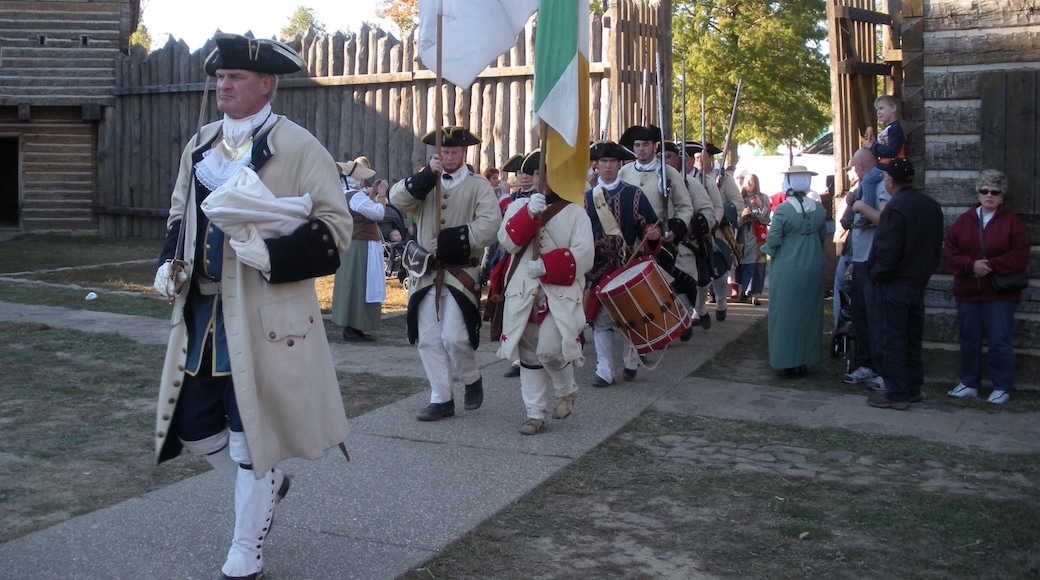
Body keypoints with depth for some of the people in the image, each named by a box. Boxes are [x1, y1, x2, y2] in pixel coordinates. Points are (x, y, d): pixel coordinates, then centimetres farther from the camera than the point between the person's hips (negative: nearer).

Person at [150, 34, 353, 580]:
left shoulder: (297, 146, -8)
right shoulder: (199, 145, 12)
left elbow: (335, 227, -11)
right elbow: (180, 214, 24)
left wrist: (271, 254, -23)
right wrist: (170, 262, 5)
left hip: (262, 317, -6)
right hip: (201, 311, 7)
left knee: (250, 429, 2)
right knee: (194, 423, 11)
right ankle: (265, 483, 40)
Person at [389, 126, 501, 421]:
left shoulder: (478, 185, 0)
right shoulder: (425, 183, 13)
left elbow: (489, 224, -14)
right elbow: (397, 198, -5)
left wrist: (452, 240, -20)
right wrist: (427, 174, -16)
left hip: (461, 273, -4)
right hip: (426, 273, 5)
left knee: (454, 337, -11)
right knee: (428, 339, 4)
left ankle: (472, 380, 18)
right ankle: (441, 400, 15)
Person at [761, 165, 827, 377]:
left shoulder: (782, 210, -15)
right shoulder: (819, 208, 0)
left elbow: (772, 241, -15)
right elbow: (823, 236, 9)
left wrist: (767, 248, 6)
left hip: (787, 269, -5)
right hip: (813, 267, 5)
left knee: (786, 313, 5)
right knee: (808, 312, 14)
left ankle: (789, 363, 9)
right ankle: (805, 359, 22)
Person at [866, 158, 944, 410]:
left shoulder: (894, 208, -20)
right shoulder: (932, 206, 6)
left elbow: (887, 251, -23)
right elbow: (937, 246, 13)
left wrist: (877, 274, -8)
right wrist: (926, 269, 19)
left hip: (894, 285, -8)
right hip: (919, 282, 8)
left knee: (891, 341, -1)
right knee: (913, 339, 16)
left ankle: (896, 394, 3)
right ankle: (913, 388, 24)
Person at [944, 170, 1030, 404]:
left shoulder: (1011, 221, -1)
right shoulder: (964, 220, 8)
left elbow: (1020, 256, -8)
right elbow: (950, 251, 0)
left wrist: (990, 265, -18)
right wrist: (971, 265, -16)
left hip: (1000, 294, -3)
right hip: (968, 292, 4)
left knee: (999, 342, -2)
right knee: (969, 341, 10)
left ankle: (1002, 388, 9)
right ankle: (969, 384, 22)